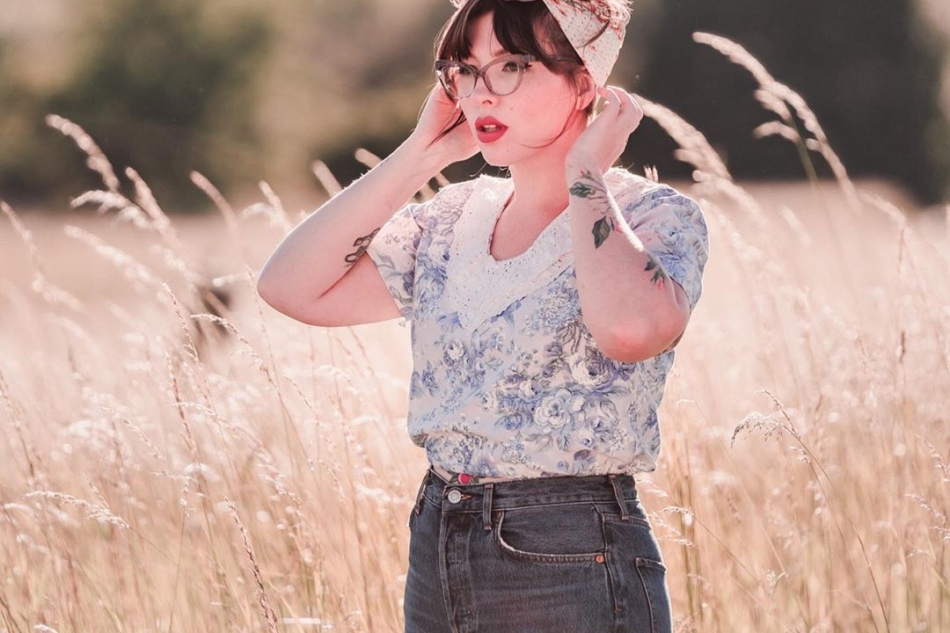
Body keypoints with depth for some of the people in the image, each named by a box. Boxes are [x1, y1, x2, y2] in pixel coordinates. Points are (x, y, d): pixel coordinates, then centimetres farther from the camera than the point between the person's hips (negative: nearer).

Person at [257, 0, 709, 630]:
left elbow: (631, 327, -30)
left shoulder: (655, 217, -7)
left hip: (578, 571, -5)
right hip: (437, 555, 5)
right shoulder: (453, 220, 8)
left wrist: (586, 175, -16)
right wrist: (421, 155, -1)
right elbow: (291, 287, -1)